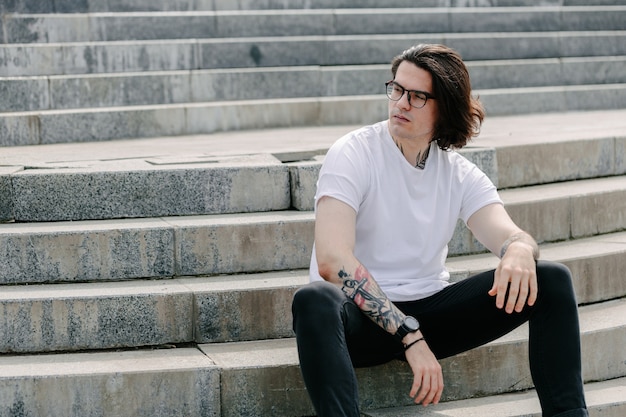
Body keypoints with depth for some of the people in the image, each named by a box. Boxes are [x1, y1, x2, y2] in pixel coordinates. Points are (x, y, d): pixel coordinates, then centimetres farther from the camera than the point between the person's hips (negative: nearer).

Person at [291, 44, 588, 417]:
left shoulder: (460, 173, 6)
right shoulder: (354, 154, -10)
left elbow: (508, 233, -9)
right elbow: (332, 260, -22)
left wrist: (520, 252, -37)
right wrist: (411, 338, -30)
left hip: (430, 312, 5)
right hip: (363, 317, -4)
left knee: (552, 279, -10)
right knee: (313, 302, -39)